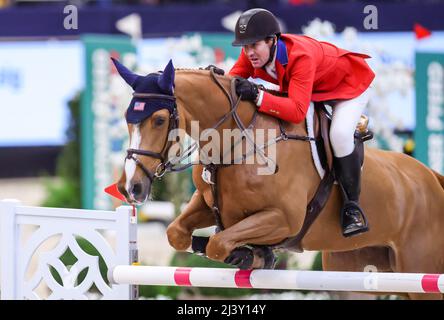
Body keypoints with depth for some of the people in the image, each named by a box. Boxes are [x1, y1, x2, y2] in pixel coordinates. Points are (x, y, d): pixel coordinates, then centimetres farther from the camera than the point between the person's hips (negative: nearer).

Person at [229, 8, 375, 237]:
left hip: (350, 83, -8)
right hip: (314, 88, 8)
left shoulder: (301, 56, -43)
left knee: (340, 134, -30)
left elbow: (297, 111, -51)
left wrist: (257, 96, -60)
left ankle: (351, 205, -13)